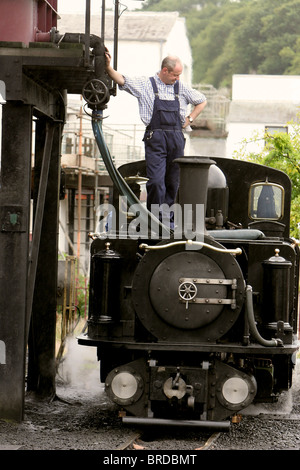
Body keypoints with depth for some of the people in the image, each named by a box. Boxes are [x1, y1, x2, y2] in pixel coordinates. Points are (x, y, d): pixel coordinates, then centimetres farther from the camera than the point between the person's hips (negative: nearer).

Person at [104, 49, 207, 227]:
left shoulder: (181, 88, 14)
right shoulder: (146, 84, 5)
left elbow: (202, 101, 27)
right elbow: (122, 80, -4)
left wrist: (189, 119, 14)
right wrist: (108, 67, -21)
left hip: (176, 138, 4)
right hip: (155, 138, -4)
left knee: (173, 181, 6)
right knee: (156, 181, -12)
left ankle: (168, 219, 17)